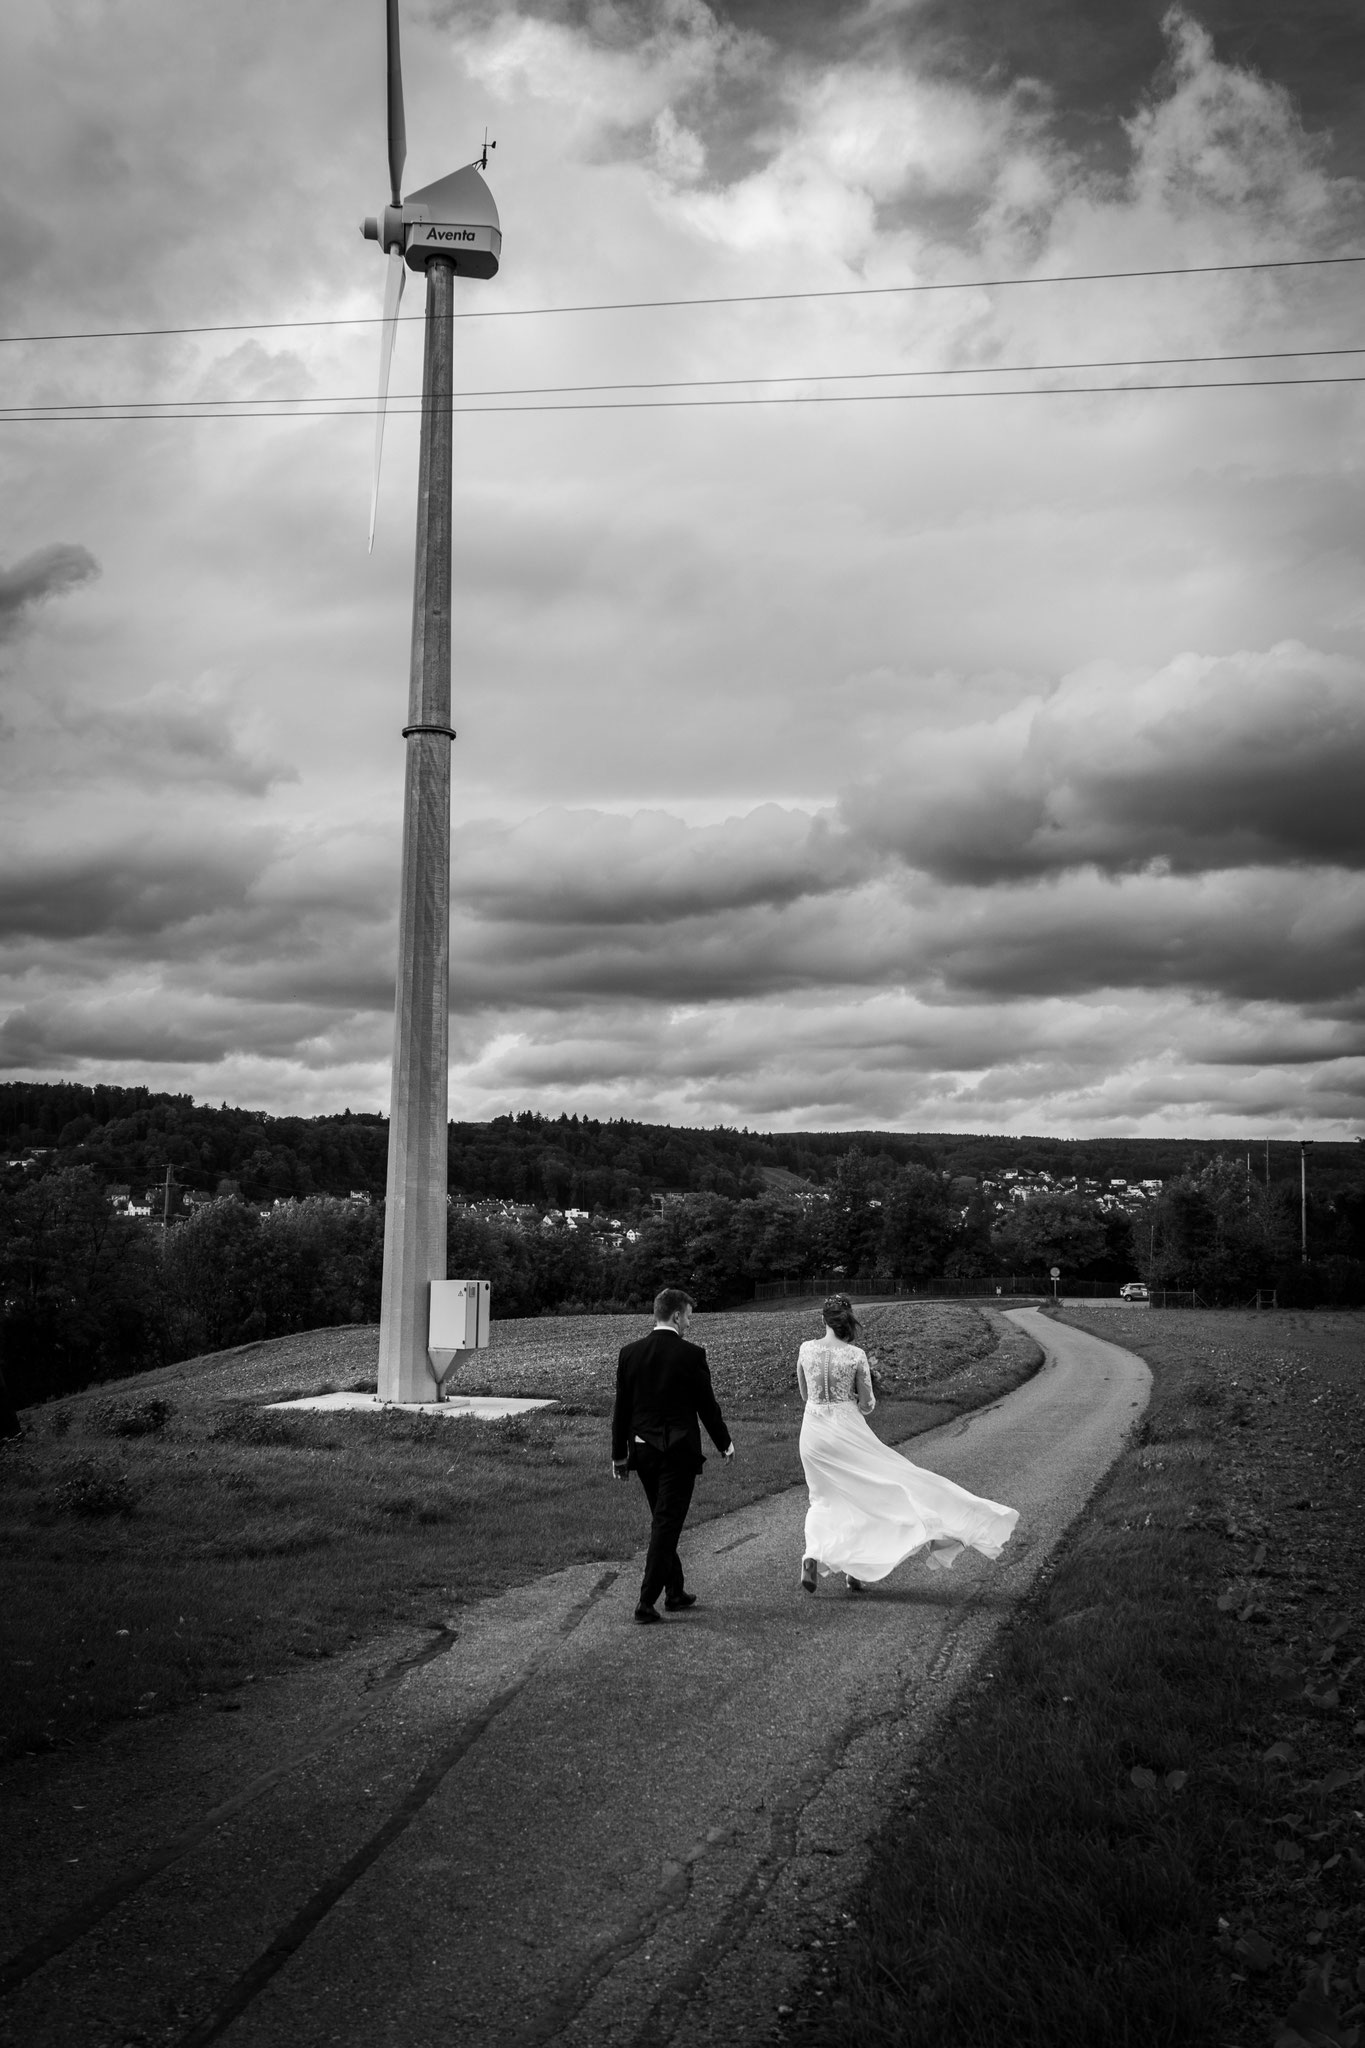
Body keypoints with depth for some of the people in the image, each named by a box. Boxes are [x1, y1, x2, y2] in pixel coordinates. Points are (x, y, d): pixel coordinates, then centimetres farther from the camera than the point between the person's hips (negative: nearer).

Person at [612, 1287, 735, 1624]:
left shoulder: (630, 1353, 1)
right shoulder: (691, 1354, -11)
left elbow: (621, 1407, 5)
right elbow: (707, 1404, -5)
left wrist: (619, 1454, 12)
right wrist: (724, 1443, 10)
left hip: (642, 1449, 5)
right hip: (678, 1450, -5)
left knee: (662, 1521, 19)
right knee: (667, 1524, 0)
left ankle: (675, 1592, 28)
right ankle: (646, 1602, -2)